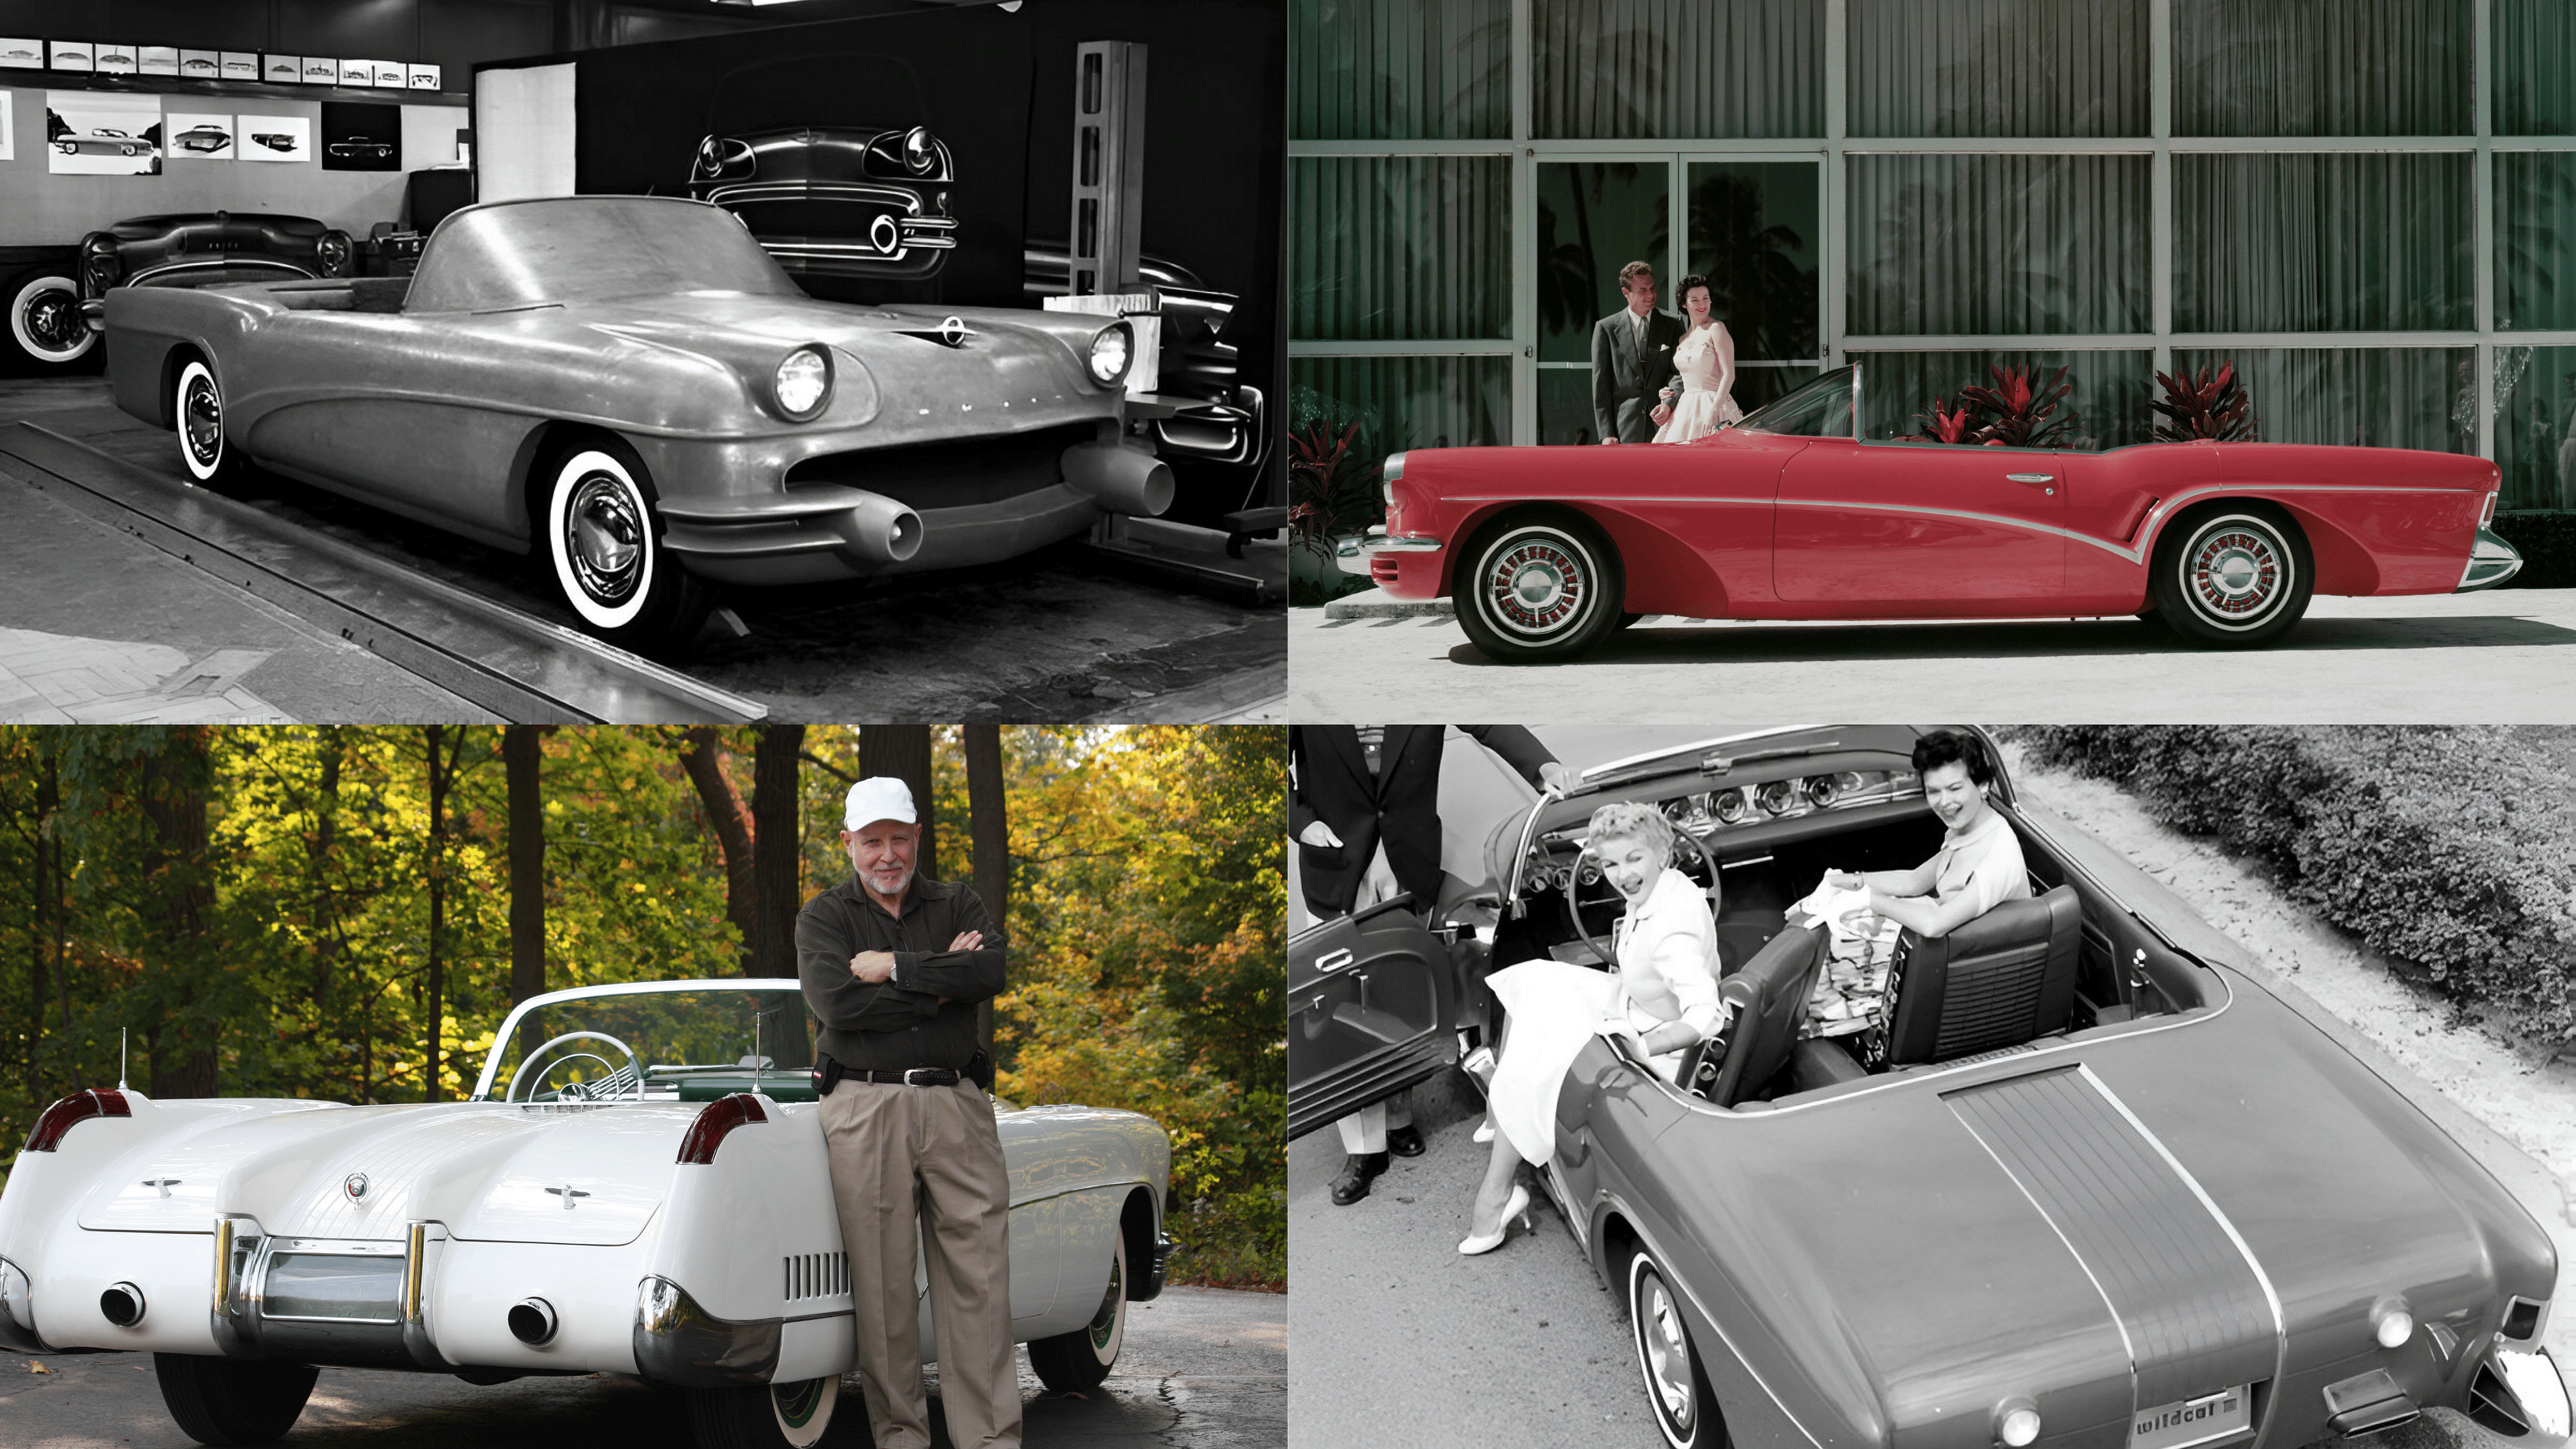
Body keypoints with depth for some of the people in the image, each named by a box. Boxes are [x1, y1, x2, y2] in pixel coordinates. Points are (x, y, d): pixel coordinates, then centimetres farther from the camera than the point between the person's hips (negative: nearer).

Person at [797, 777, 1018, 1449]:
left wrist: (895, 966, -7)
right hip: (865, 1109, -1)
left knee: (979, 1272, -3)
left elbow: (995, 970, -6)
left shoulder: (956, 904, 15)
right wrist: (940, 982, -4)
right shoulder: (823, 916, 9)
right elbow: (836, 1003, -9)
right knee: (882, 1282, -1)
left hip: (957, 1102, 1)